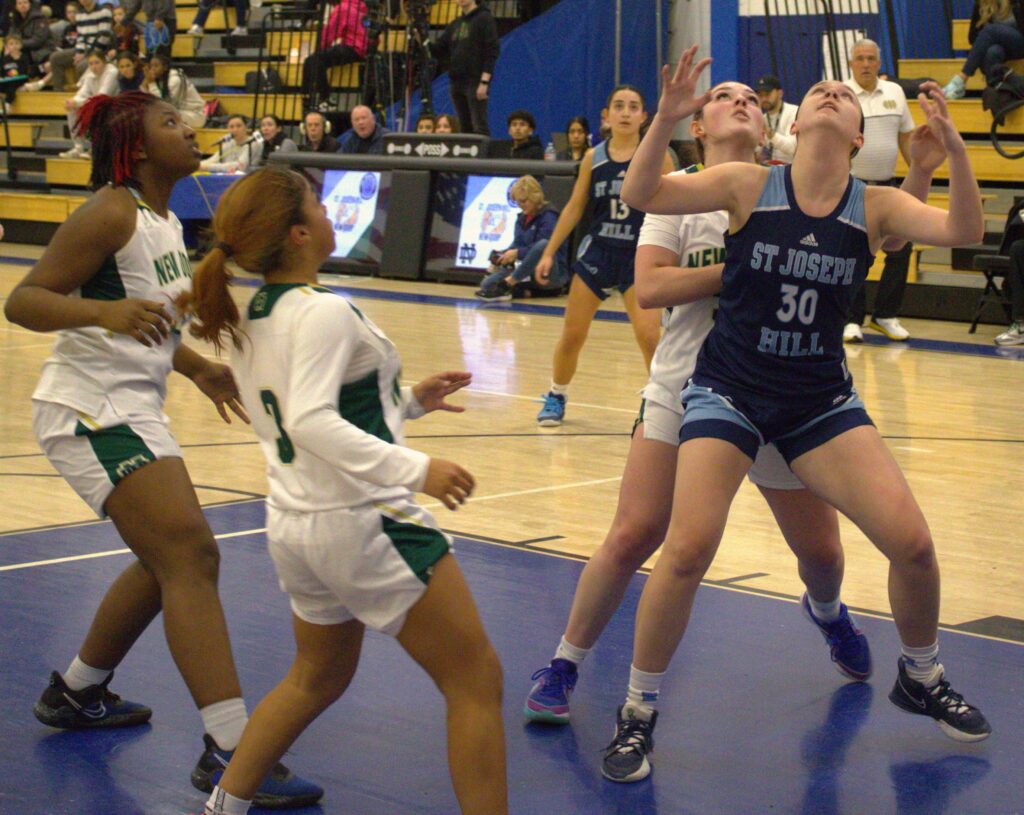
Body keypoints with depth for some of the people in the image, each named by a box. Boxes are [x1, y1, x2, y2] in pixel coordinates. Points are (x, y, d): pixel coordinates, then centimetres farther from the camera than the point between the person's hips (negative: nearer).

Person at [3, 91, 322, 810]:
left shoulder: (163, 221, 12)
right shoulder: (111, 215, -15)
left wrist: (198, 368, 28)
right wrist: (107, 310, -36)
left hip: (131, 409, 10)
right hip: (90, 409, -10)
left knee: (172, 559, 22)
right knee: (189, 554, -18)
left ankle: (77, 692, 37)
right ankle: (230, 752, -21)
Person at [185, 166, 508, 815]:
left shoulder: (247, 320, 9)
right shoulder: (324, 312, -17)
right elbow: (312, 422, -30)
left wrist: (409, 402, 20)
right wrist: (415, 468, -35)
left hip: (295, 527, 9)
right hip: (365, 524, -9)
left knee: (317, 679, 29)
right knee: (476, 683, 0)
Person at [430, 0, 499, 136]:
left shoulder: (484, 18, -3)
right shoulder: (455, 24, 18)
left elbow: (492, 52, -10)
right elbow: (439, 50, 17)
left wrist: (484, 81, -17)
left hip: (476, 83, -7)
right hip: (456, 83, 7)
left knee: (479, 127, -11)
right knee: (464, 128, 8)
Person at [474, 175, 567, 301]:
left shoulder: (548, 216, -12)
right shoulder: (522, 218, 11)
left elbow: (544, 247, -21)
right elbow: (517, 245, 10)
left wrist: (517, 253, -26)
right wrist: (504, 256, -10)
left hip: (553, 272, -6)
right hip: (530, 273, 6)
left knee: (543, 244, -40)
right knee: (488, 283, -12)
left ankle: (507, 284, -34)